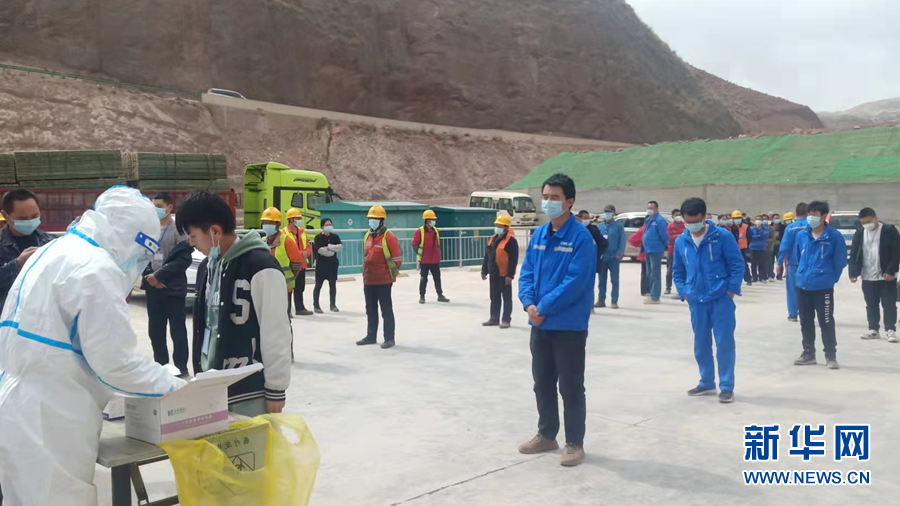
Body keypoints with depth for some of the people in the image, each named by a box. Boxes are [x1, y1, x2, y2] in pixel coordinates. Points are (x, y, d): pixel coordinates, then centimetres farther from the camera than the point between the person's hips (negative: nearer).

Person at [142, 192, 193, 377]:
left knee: (178, 331, 2)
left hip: (173, 288, -5)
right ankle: (161, 367, 23)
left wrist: (158, 275, -14)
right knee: (155, 331, 11)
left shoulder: (179, 229, -4)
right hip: (152, 288, 5)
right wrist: (149, 276, -8)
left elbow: (184, 259, -12)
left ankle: (181, 369, 10)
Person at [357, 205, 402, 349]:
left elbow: (397, 259, -10)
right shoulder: (367, 236, 10)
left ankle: (389, 339, 7)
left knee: (386, 310, 0)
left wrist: (391, 274, -5)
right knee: (370, 310, 17)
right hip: (368, 280, 7)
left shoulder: (389, 237, -12)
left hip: (383, 280, -7)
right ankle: (371, 336, 29)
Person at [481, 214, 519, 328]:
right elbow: (487, 256, 17)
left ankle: (506, 320, 8)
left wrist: (510, 275, -19)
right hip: (493, 274, 8)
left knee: (507, 297, 3)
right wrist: (484, 271, 14)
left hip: (504, 275, -8)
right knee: (494, 297, 14)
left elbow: (514, 259, -16)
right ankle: (494, 318, 24)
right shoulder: (492, 239, 12)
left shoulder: (511, 240, -12)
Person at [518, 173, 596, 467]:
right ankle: (546, 435, 33)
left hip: (569, 325, -7)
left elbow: (575, 282, -21)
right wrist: (529, 304, -11)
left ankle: (575, 443, 17)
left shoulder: (581, 237, -14)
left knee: (570, 387, 4)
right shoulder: (539, 235, 7)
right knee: (542, 383, 17)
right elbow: (527, 273, 6)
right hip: (540, 324, 7)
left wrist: (544, 307, -18)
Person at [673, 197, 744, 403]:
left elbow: (737, 264, -4)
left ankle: (727, 387, 9)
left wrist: (731, 290, -9)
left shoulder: (722, 236, -8)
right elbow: (678, 271, 15)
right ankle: (707, 383, 27)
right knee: (701, 344, 13)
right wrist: (684, 292, 4)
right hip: (697, 301, 4)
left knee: (724, 343, -1)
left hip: (721, 299, -4)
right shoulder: (680, 241, 4)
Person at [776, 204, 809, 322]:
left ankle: (793, 315, 10)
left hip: (793, 262, -1)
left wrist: (779, 263, -2)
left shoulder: (790, 228, -7)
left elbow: (785, 246, -8)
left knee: (793, 289, 7)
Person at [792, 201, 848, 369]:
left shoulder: (835, 236, -10)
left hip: (823, 287, -4)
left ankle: (831, 356, 12)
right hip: (802, 286, 5)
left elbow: (840, 261, -3)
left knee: (826, 322, 1)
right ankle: (808, 353, 25)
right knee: (806, 322, 13)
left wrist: (830, 278, 4)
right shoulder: (801, 235, 2)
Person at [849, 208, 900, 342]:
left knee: (889, 304, 1)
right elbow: (854, 254, 6)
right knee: (871, 305, 10)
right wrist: (853, 273, -4)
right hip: (868, 277, 4)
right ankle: (874, 330, 18)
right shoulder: (859, 234, 7)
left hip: (886, 276, -4)